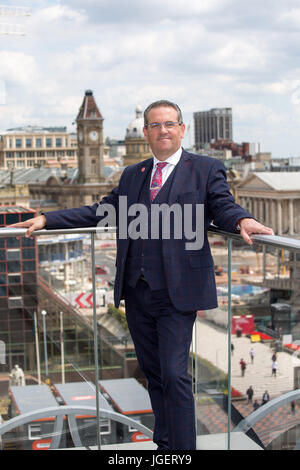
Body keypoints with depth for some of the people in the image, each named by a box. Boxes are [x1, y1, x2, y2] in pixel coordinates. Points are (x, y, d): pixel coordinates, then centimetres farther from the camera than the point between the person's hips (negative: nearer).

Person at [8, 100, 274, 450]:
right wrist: (46, 220, 9)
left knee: (174, 374, -7)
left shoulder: (206, 169, 2)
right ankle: (164, 442, 29)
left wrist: (243, 221, -32)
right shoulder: (132, 175, 17)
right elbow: (100, 211, 15)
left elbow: (222, 207, -9)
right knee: (152, 371, 15)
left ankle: (182, 448, 6)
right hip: (136, 290, 6)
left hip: (176, 292, -5)